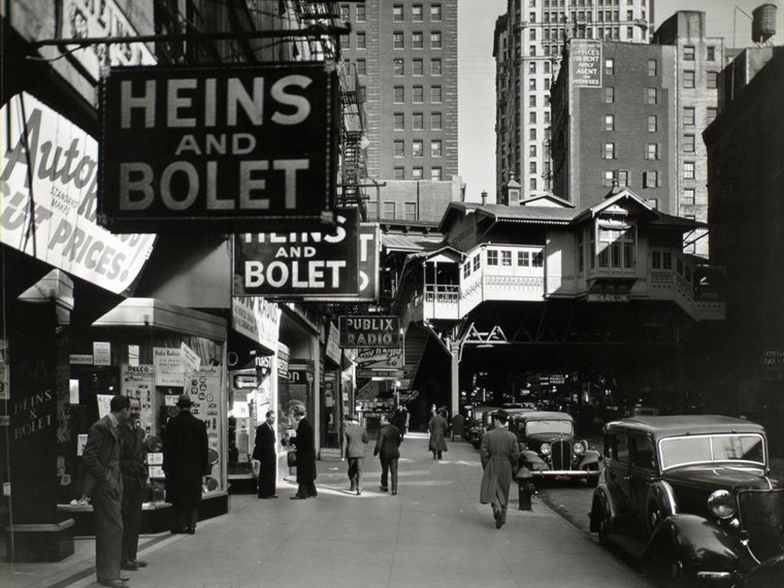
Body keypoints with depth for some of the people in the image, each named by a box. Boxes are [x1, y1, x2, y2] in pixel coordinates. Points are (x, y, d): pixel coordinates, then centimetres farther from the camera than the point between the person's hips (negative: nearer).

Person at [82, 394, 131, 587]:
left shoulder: (113, 427, 14)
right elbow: (88, 457, -20)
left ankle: (110, 571, 21)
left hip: (113, 484, 10)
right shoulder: (101, 427, -15)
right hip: (104, 485, -10)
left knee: (109, 528, 13)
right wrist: (104, 477, -16)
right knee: (113, 527, -9)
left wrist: (116, 480, 13)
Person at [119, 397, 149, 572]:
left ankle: (131, 556, 19)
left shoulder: (140, 431, 14)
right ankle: (122, 559, 2)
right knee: (123, 520, -4)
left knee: (135, 520, 12)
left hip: (138, 479, 8)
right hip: (123, 479, -8)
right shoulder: (118, 430, -10)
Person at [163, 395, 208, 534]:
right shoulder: (199, 424, 0)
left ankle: (178, 525, 5)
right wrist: (204, 469, 11)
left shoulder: (172, 423, -6)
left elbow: (167, 446, -5)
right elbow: (204, 448, 4)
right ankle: (191, 525, 7)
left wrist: (166, 467, 1)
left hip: (176, 467, -1)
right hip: (194, 468, 1)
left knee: (178, 498, 6)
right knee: (193, 499, 8)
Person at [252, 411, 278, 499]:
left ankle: (271, 492, 19)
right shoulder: (261, 428, -12)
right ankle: (263, 494, 3)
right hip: (265, 456, -8)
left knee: (271, 474, 11)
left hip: (271, 455, 8)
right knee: (265, 474, -2)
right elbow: (258, 443, -13)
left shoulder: (271, 427, 12)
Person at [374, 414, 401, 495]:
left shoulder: (382, 431, -18)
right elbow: (398, 441, 12)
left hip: (385, 453, -4)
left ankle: (385, 486, 30)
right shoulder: (396, 429, 1)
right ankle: (394, 489, -2)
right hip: (394, 453, 4)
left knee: (385, 471, 14)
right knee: (394, 471, 3)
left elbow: (379, 444, -18)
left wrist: (375, 452, -4)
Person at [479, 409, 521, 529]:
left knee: (491, 489, 3)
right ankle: (502, 518, 20)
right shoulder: (512, 436, -4)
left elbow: (484, 453, -9)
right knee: (504, 493, 14)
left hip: (492, 467, -2)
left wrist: (486, 468, 4)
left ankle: (497, 508, -25)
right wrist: (513, 469, 10)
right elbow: (516, 455, -6)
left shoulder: (488, 435, -8)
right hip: (506, 468, 2)